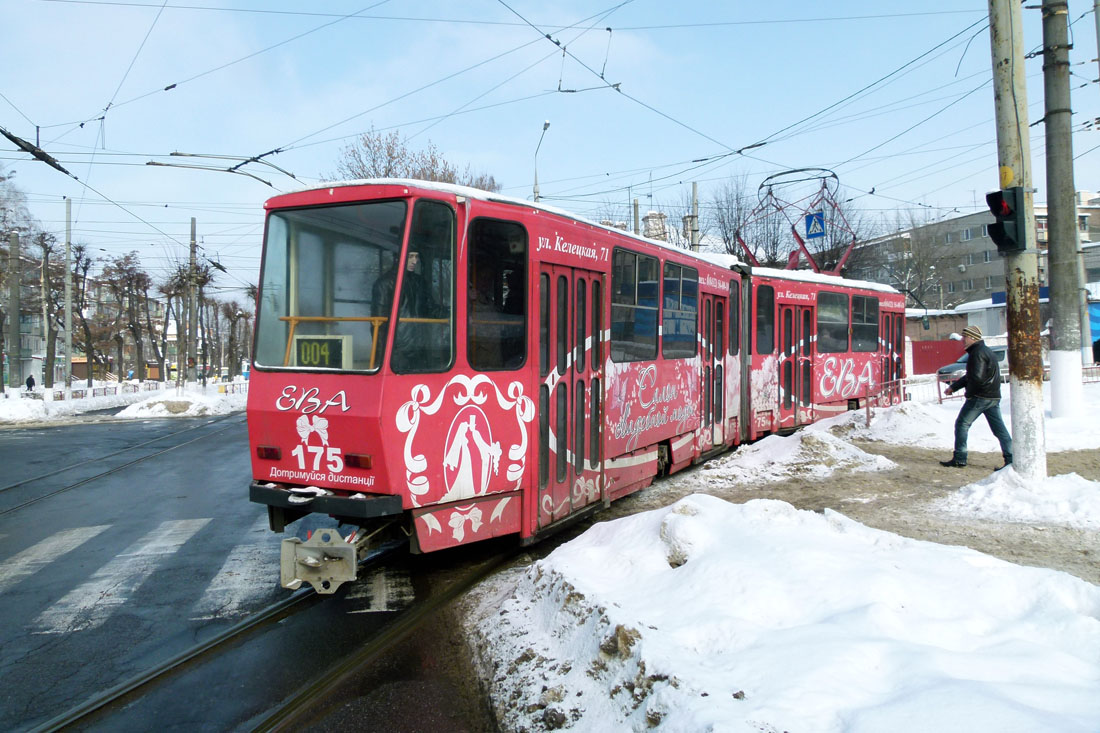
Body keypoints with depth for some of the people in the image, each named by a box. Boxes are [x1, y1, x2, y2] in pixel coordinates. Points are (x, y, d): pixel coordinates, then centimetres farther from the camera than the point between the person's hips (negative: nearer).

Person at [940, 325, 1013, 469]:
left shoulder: (978, 353, -13)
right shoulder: (985, 350, 20)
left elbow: (977, 377, -24)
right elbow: (970, 376, 25)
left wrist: (969, 394, -10)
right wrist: (953, 386, 23)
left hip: (979, 397, -9)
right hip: (994, 397, 9)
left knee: (962, 424, 0)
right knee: (999, 429, 7)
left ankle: (959, 459, 1)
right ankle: (1010, 460, 3)